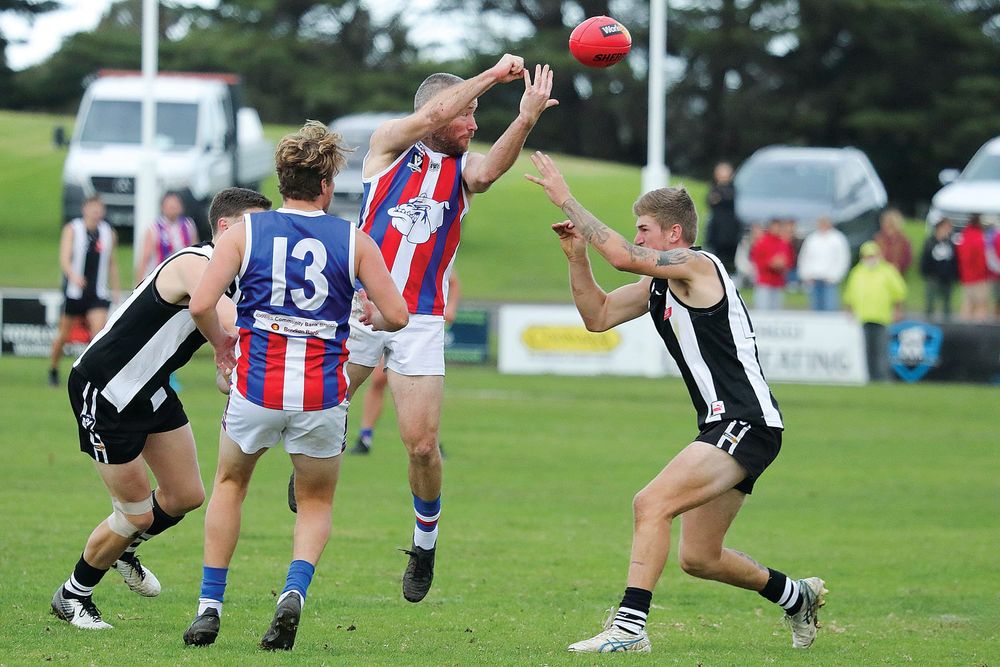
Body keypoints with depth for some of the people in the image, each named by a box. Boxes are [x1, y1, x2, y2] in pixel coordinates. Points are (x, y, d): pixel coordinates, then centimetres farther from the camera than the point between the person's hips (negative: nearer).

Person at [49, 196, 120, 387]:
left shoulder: (108, 233, 7)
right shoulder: (72, 230, -4)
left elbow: (112, 263, 19)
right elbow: (64, 258, -16)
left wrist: (115, 289, 18)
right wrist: (73, 276, -35)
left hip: (98, 292, 2)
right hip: (74, 290, -2)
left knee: (100, 330, -17)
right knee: (64, 333, 8)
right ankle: (53, 369, 30)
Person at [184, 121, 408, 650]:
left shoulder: (244, 232, 0)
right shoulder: (353, 241, 1)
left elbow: (201, 304, -9)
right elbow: (397, 315, -1)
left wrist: (219, 342, 11)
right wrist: (373, 317, 23)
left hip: (257, 388, 0)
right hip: (323, 396, 0)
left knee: (230, 483, 26)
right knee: (316, 503, 21)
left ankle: (210, 606, 17)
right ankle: (294, 591, -8)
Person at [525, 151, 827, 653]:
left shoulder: (697, 266, -12)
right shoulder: (657, 284, 15)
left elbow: (623, 256, -26)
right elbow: (598, 315, 19)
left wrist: (566, 200, -19)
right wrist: (577, 255, 5)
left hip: (746, 423, -10)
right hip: (723, 426, 10)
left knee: (651, 503, -23)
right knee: (698, 559, 15)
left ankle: (629, 626, -26)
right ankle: (796, 596, 37)